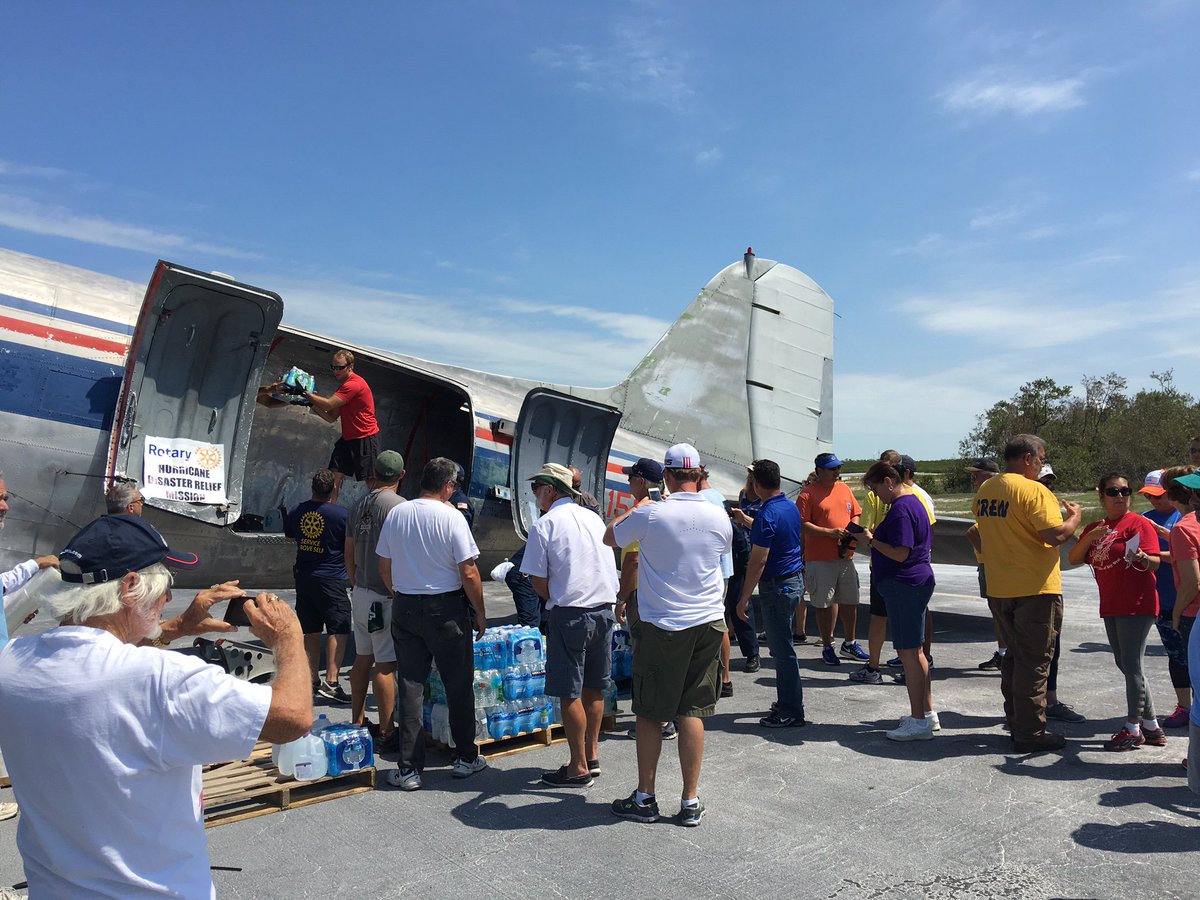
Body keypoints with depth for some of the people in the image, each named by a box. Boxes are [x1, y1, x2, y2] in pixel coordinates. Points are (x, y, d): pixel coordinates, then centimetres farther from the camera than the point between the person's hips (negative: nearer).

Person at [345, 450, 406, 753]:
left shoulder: (359, 506, 10)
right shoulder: (399, 505, -15)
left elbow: (349, 554, 16)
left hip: (360, 593, 8)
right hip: (386, 596, -8)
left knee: (363, 658, 17)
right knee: (385, 665, -3)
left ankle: (357, 722, 27)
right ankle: (387, 733, 2)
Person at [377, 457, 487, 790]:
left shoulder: (395, 514, 2)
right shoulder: (451, 517, -13)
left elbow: (384, 566, 9)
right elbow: (468, 573, -14)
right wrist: (480, 612, -2)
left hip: (404, 607, 4)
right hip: (446, 609, -4)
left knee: (410, 686, 8)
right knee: (459, 685, 10)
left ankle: (409, 769, 10)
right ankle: (465, 758, 22)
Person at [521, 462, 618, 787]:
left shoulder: (544, 526, -9)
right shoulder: (594, 518, 9)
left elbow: (538, 581, -8)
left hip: (569, 615, -7)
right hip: (604, 609, 7)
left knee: (569, 694, 3)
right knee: (594, 688, 17)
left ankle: (579, 767, 11)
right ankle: (592, 756, 27)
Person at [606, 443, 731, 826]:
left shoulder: (650, 514, -13)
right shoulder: (719, 517, -2)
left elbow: (609, 537, 4)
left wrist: (638, 506, 17)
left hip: (661, 626, -3)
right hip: (707, 624, 4)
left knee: (650, 714, 9)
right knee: (692, 712, 10)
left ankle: (644, 798, 20)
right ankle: (690, 802, 15)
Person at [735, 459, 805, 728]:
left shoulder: (766, 515, -20)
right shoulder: (790, 507, 8)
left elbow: (758, 561, -21)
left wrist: (744, 599, -15)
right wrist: (745, 520, 39)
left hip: (777, 585, -10)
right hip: (795, 578, 10)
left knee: (782, 650, -1)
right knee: (780, 646, 18)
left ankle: (791, 712, 7)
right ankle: (787, 703, 28)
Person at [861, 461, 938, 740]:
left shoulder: (900, 509, -18)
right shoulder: (914, 502, 15)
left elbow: (900, 553, -24)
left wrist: (871, 540, -13)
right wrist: (876, 538, 15)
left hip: (903, 586, -11)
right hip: (917, 582, 11)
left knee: (908, 653, -5)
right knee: (915, 651, 17)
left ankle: (919, 722, 1)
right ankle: (928, 712, 26)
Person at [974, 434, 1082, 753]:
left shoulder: (985, 489, 9)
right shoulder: (1033, 491, -16)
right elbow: (1056, 535, -23)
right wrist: (1074, 516, -5)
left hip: (998, 590, 8)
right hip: (1035, 590, -7)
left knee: (1014, 656, 18)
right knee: (1034, 661, 1)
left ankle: (1015, 723, 26)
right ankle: (1030, 733, 8)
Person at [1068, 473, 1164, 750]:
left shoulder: (1138, 523, -7)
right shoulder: (1095, 528, 13)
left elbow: (1154, 562, -14)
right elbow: (1073, 559, 4)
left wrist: (1142, 559, -36)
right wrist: (1089, 537, -11)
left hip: (1137, 605, -8)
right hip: (1110, 607, 8)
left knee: (1132, 665, -5)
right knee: (1125, 665, 13)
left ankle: (1133, 729, 5)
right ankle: (1152, 726, 25)